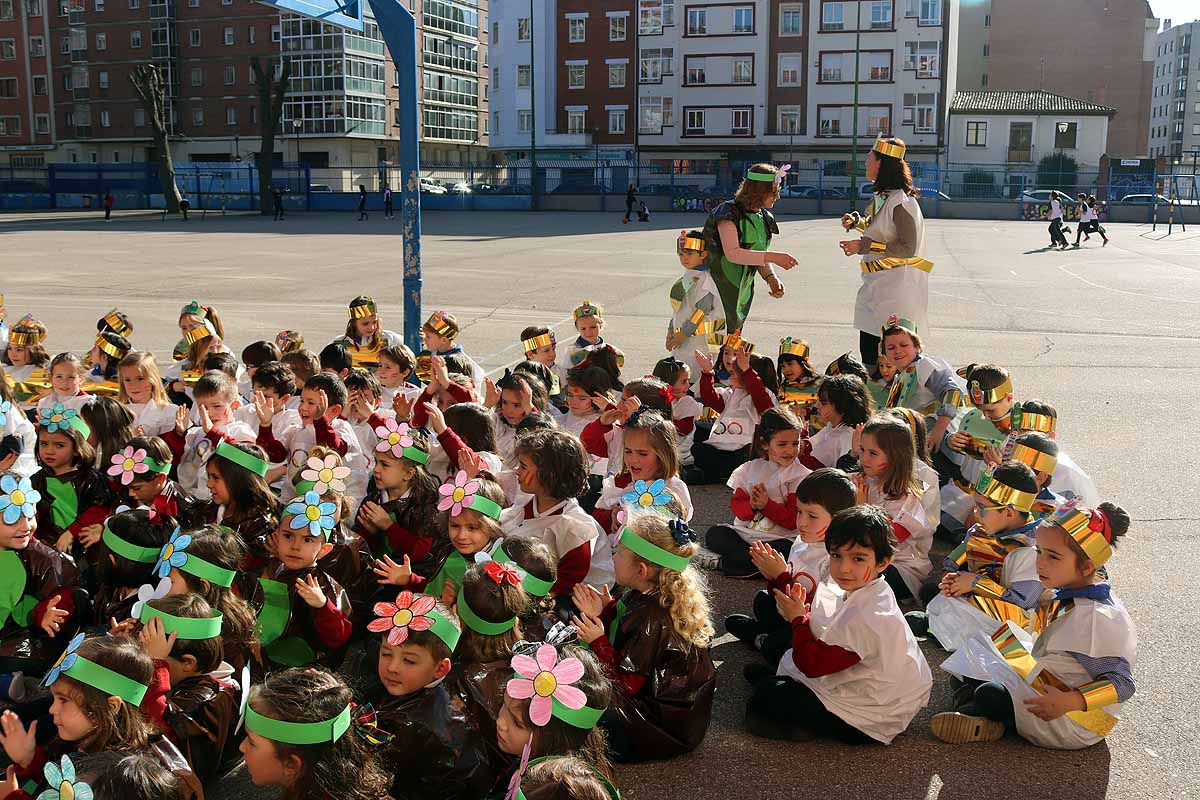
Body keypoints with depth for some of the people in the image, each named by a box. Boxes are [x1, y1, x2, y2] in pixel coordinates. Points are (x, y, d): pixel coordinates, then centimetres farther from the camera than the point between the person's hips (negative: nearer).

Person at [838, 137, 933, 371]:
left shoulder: (901, 202, -17)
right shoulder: (881, 196, 13)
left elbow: (908, 248, -20)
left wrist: (864, 246, -22)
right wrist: (856, 222, 11)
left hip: (896, 286, -10)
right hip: (877, 283, 10)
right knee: (868, 345, 11)